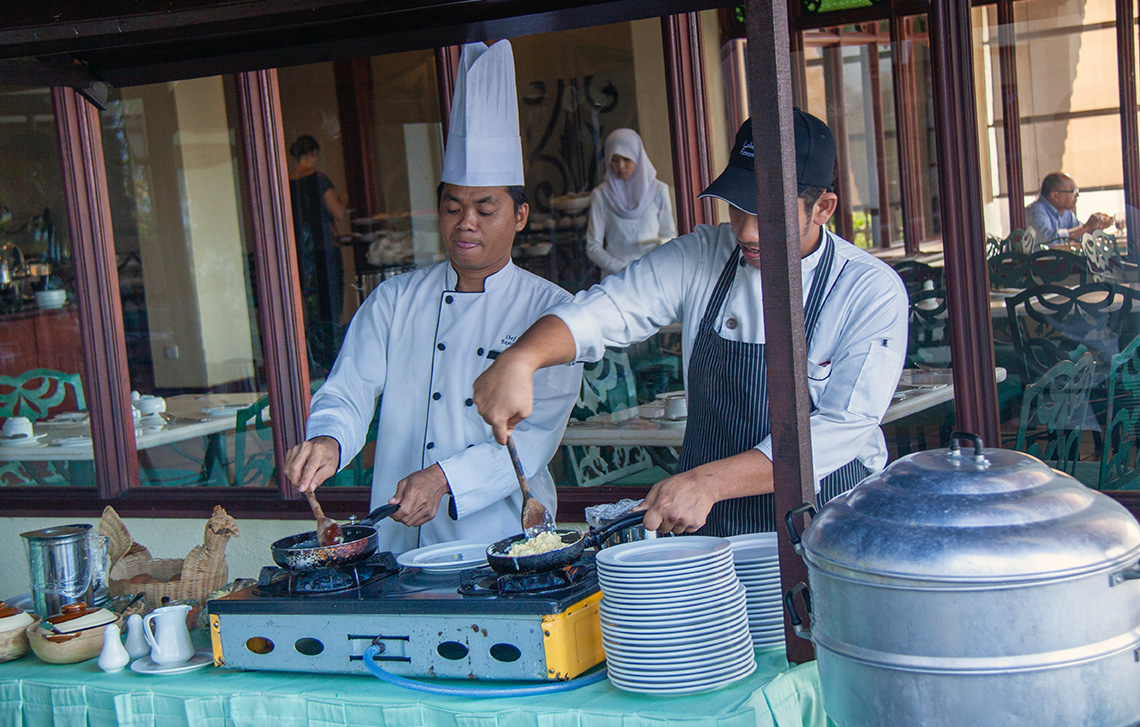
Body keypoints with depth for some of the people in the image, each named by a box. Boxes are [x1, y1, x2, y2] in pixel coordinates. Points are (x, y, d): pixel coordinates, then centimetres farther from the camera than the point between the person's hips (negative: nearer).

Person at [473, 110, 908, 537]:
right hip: (707, 537, 3)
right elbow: (603, 311, -5)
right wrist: (519, 359, -27)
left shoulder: (873, 292, -7)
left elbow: (840, 429, -15)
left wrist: (707, 482, -22)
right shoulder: (701, 258, 4)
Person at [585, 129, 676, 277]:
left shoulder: (658, 190, 8)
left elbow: (670, 236, 14)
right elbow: (593, 247, 4)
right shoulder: (601, 195, 4)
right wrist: (622, 269, -10)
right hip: (616, 277, -1)